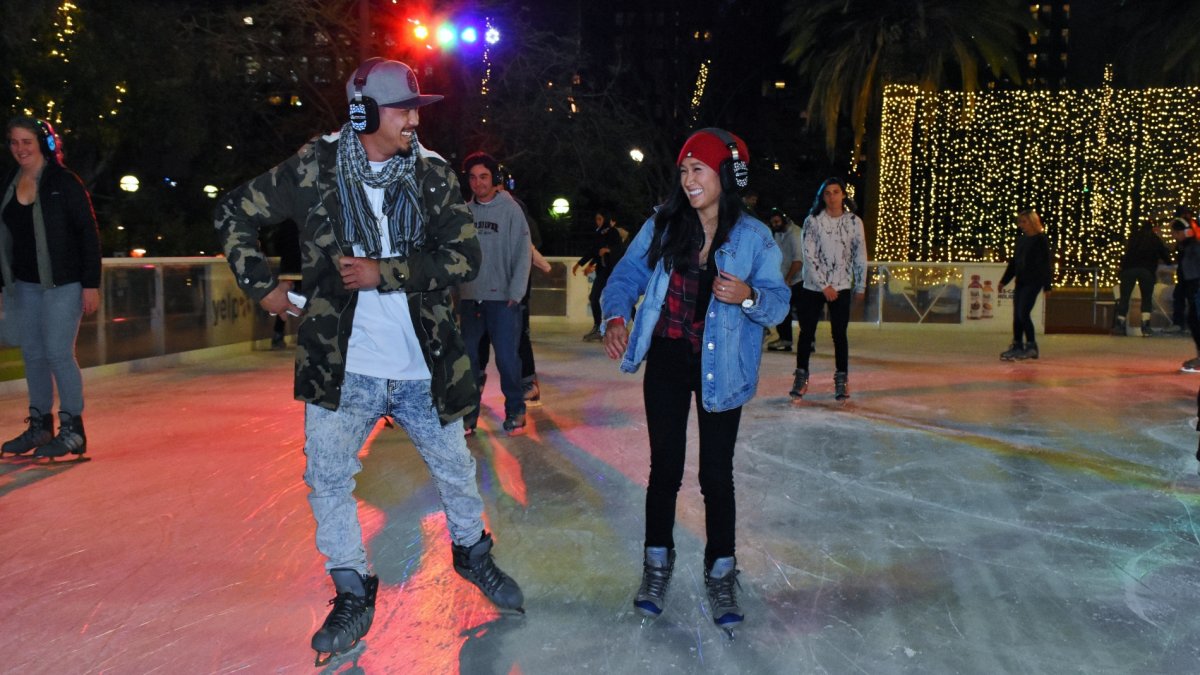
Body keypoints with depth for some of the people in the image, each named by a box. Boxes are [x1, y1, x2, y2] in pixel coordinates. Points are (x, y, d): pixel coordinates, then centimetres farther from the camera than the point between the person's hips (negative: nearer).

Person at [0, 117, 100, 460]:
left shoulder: (64, 182, -7)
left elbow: (89, 233, -9)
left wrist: (91, 284, -13)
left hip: (63, 283, -6)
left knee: (58, 352, -9)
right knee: (32, 354, 11)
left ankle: (73, 431, 1)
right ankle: (40, 425, 22)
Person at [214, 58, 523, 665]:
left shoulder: (433, 174, -2)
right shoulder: (315, 168, -4)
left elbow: (465, 256, -9)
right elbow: (234, 213, 5)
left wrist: (385, 273, -17)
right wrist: (260, 285, 1)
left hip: (422, 366, 1)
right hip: (341, 366, 0)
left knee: (455, 471, 14)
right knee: (328, 483, 6)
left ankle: (472, 554, 42)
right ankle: (353, 595, 26)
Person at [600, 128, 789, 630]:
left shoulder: (753, 237, -8)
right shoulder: (663, 226, -2)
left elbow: (779, 301, -7)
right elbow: (628, 274, -1)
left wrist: (749, 296, -28)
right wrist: (616, 316, -19)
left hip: (720, 368, -2)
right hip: (667, 362, 2)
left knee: (716, 475, 5)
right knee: (665, 467, 11)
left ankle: (720, 575, 23)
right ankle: (657, 565, 29)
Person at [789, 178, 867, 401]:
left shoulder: (854, 221, 0)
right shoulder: (812, 221, -5)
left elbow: (860, 256, 6)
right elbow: (808, 256, -10)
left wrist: (861, 286, 8)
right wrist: (824, 286, -13)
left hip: (841, 287, 0)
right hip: (812, 286, 0)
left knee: (839, 334, 2)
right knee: (806, 333, 4)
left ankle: (842, 380, 12)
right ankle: (801, 378, 14)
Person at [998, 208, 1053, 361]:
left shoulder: (1041, 239, -5)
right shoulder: (1020, 240, 14)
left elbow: (1046, 264, -7)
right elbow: (1013, 262, 19)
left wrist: (1047, 286, -10)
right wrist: (1003, 281, 17)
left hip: (1033, 281, -7)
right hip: (1020, 281, 7)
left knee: (1023, 313, -13)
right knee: (1017, 315, 5)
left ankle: (1031, 346, -3)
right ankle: (1017, 346, 10)